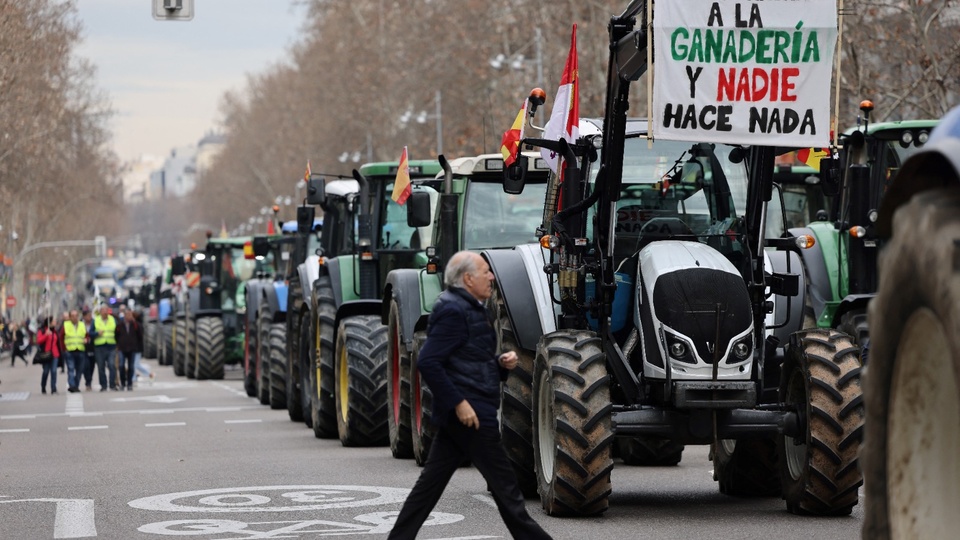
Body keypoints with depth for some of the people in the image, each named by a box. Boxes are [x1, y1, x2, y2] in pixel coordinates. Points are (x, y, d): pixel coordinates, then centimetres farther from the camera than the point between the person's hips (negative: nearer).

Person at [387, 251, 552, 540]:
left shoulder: (470, 309, 16)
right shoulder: (453, 311, -16)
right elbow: (428, 362, -23)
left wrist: (501, 363, 6)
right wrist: (458, 403, -24)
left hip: (456, 416, 10)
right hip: (470, 412, -10)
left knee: (431, 481, 10)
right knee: (503, 482, -2)